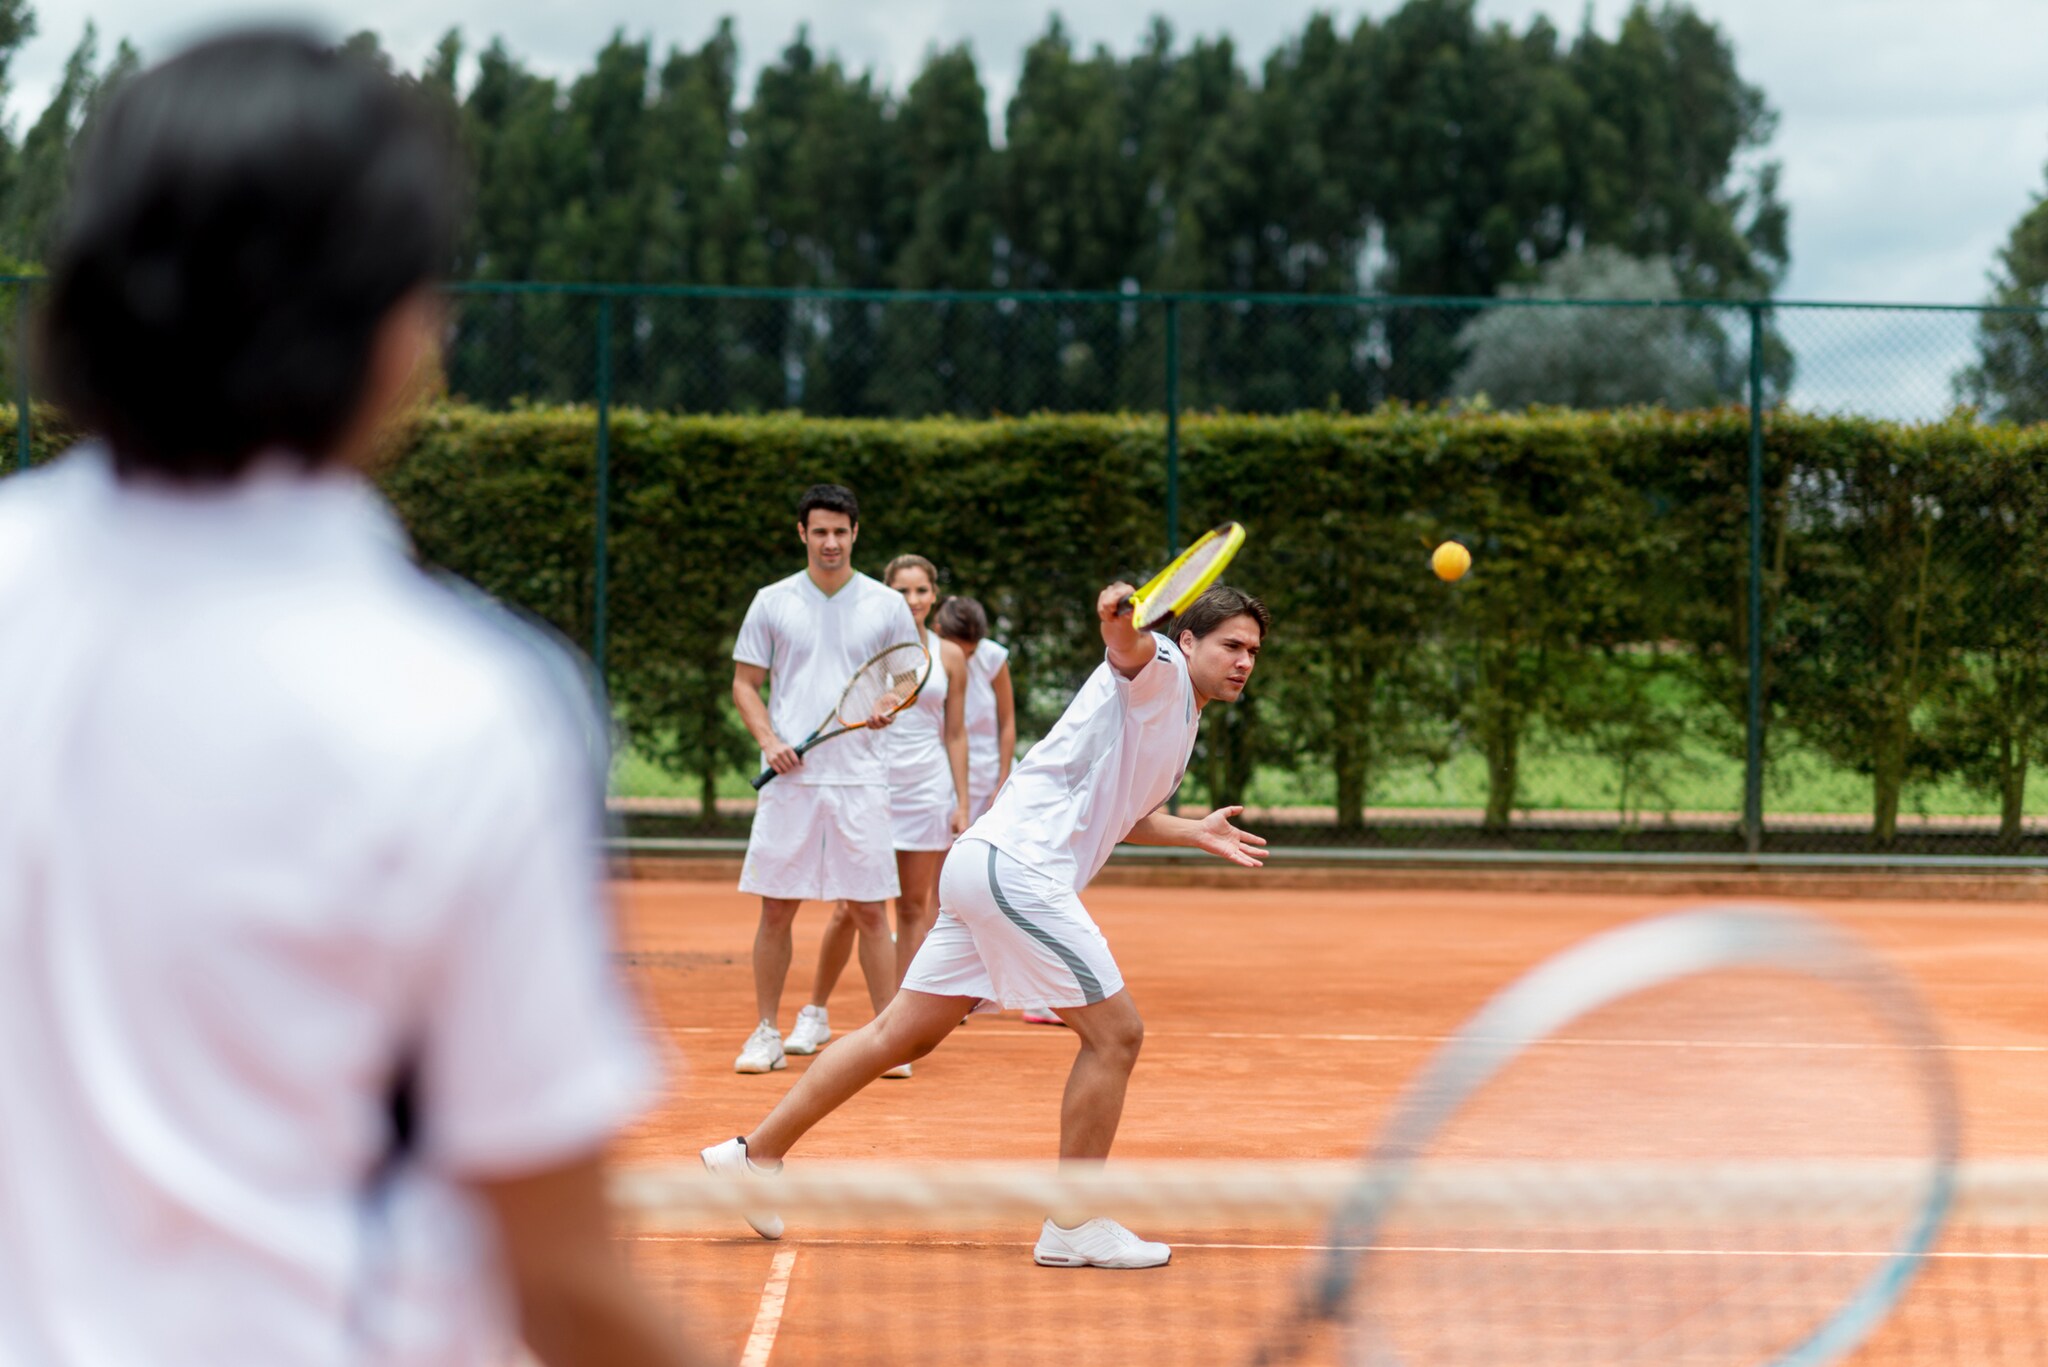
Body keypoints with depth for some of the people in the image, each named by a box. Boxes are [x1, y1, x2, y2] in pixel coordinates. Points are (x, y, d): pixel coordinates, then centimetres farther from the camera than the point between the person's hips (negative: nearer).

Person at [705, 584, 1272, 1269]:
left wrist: (1193, 833, 36)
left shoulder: (1180, 724, 26)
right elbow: (1130, 649, -29)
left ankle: (755, 1153, 16)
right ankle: (1074, 1226, 0)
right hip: (1017, 865, -10)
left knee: (903, 1034, 12)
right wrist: (1121, 617, -50)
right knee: (1115, 1033, -7)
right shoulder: (1162, 670, -2)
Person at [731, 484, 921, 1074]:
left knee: (870, 911, -1)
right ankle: (767, 1033, 12)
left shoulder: (887, 606, 6)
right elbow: (745, 683, 10)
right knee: (775, 910, 2)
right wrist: (768, 739, -7)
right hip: (790, 778, 1)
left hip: (860, 778, -1)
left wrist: (889, 709, -11)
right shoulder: (772, 603, 7)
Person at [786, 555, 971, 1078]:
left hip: (926, 790, 1)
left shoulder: (950, 657, 7)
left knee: (914, 907, 1)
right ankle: (815, 1014, 15)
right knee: (849, 909, -3)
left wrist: (961, 803, 5)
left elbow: (955, 733, 10)